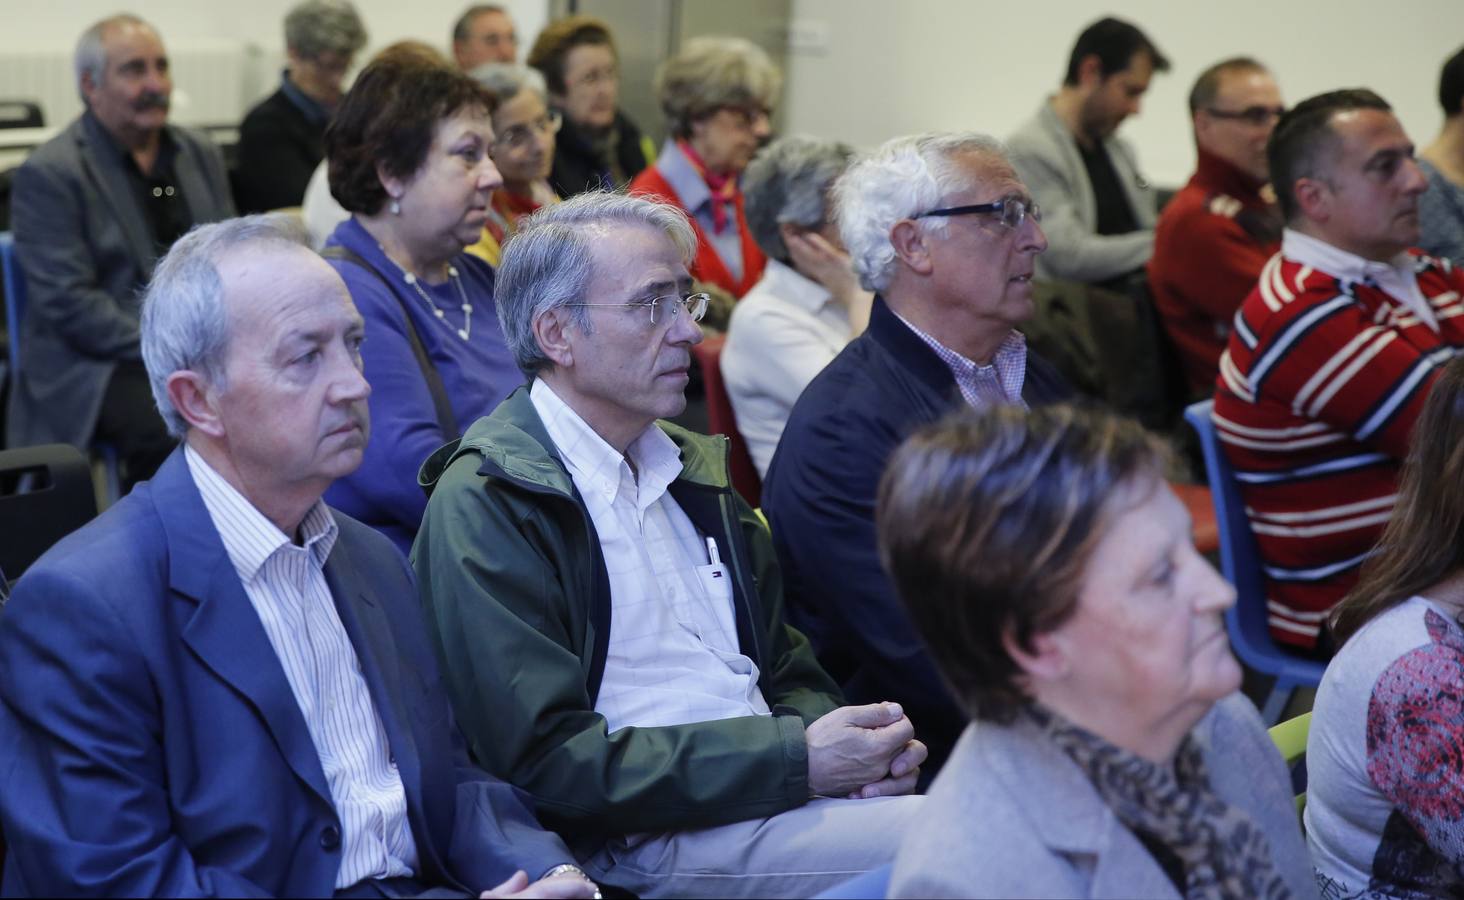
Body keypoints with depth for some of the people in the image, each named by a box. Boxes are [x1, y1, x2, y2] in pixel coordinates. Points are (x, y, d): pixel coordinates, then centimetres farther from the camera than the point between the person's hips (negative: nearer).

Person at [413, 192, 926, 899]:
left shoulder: (692, 465, 18)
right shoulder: (483, 505, -8)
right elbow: (547, 759, -14)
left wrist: (843, 740, -2)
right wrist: (796, 759, -17)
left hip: (777, 792, 8)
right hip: (645, 836, -8)